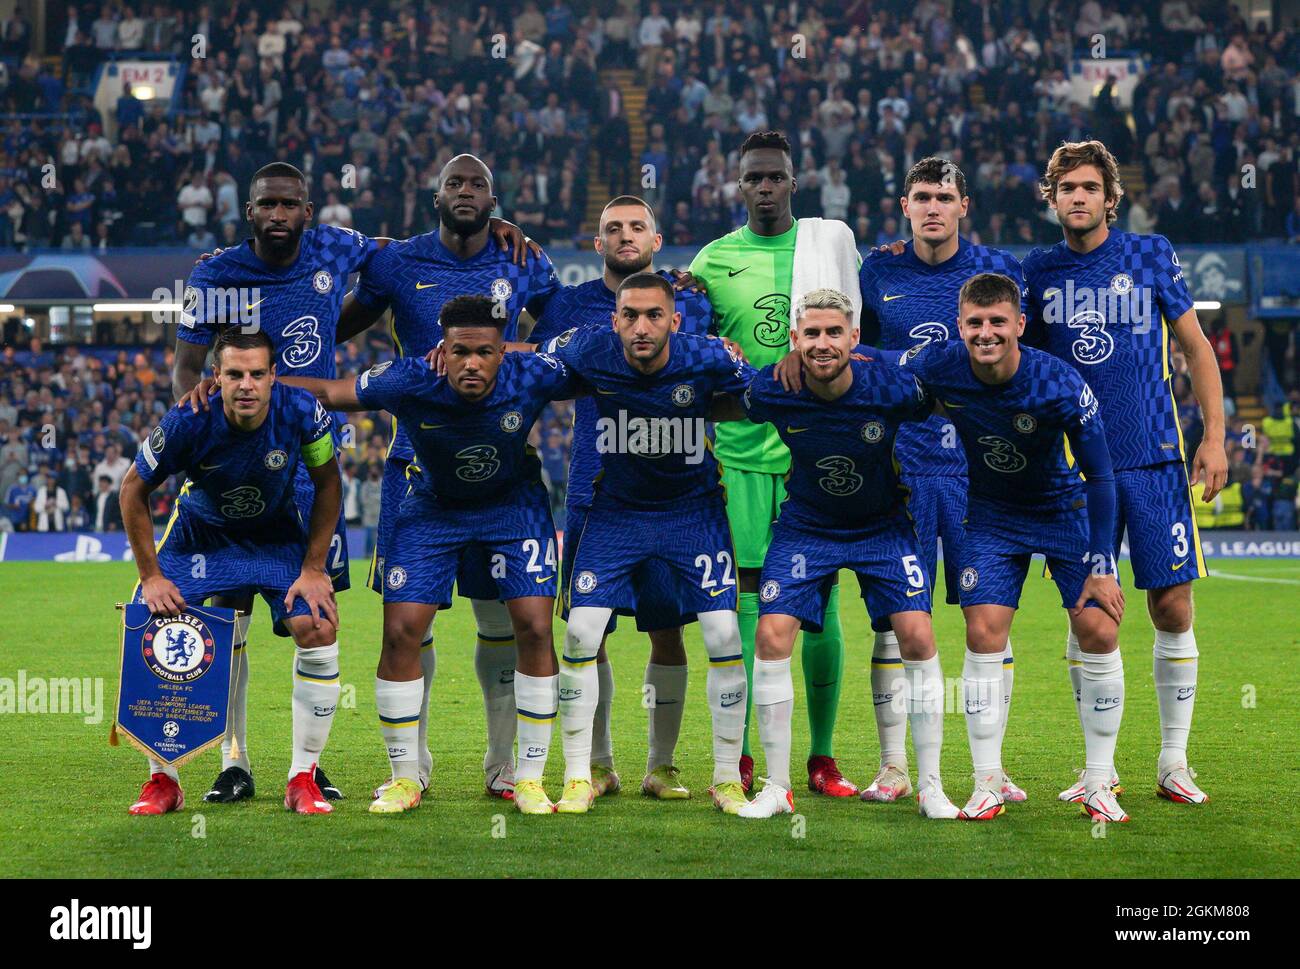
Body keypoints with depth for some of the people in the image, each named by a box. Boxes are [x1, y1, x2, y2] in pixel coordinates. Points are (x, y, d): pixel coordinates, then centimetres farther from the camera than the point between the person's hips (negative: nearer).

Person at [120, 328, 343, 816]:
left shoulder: (301, 411, -27)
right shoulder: (188, 422, -29)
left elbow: (327, 483, -10)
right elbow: (134, 489, -13)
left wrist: (314, 568, -12)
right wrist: (151, 576, -13)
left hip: (278, 534, 0)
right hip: (200, 532, 0)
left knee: (319, 630, -19)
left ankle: (303, 778, -4)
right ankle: (162, 780, 2)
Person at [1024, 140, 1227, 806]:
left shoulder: (1151, 255, 4)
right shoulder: (1039, 271, 7)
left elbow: (1195, 347, 7)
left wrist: (1214, 436, 1)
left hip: (1153, 458, -1)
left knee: (1172, 608, -3)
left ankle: (1174, 764, 9)